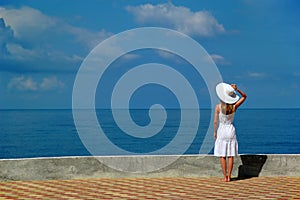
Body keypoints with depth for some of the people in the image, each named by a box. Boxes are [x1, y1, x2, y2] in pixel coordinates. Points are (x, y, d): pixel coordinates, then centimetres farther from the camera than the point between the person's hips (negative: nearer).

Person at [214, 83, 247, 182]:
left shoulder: (218, 107, -14)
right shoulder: (234, 107, -8)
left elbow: (215, 121, -10)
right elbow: (244, 96, 6)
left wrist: (215, 132, 4)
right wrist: (236, 89, -8)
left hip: (221, 130, -2)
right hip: (231, 130, 2)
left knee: (222, 156, 3)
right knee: (230, 156, 7)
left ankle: (225, 177, 2)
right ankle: (229, 176, 7)